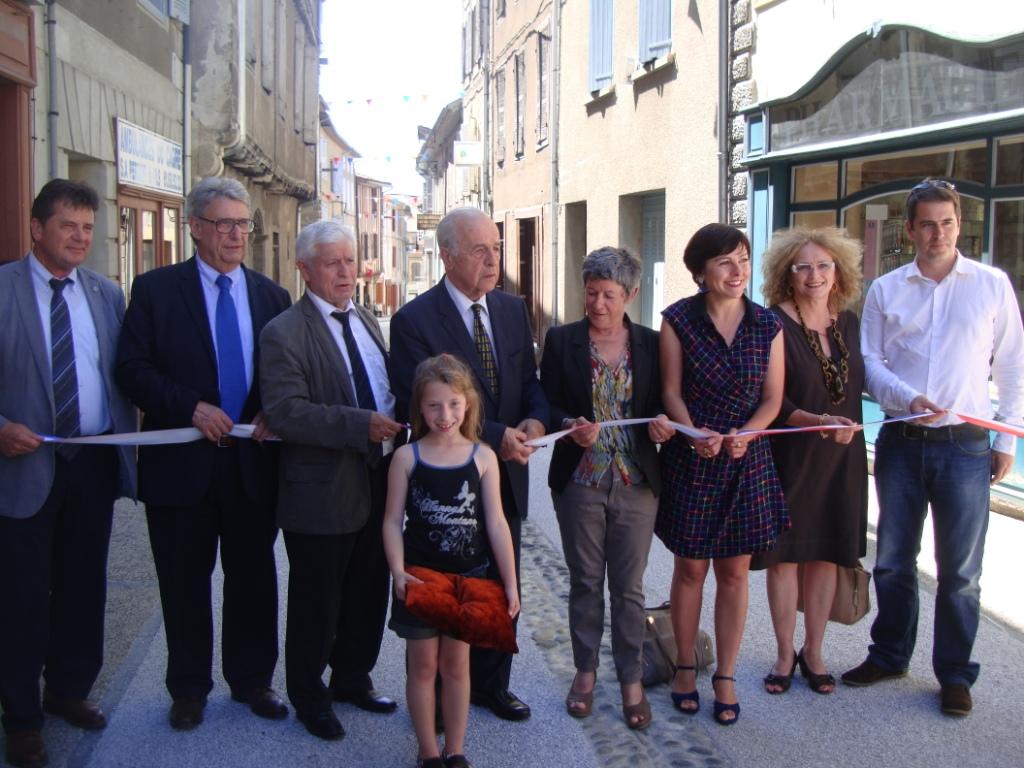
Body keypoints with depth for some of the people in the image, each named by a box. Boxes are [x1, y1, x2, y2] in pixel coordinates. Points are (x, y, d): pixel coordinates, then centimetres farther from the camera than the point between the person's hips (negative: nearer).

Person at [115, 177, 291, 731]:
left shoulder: (272, 296, 8)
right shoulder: (156, 289, -2)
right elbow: (132, 368, -8)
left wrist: (273, 415, -8)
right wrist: (192, 407, -18)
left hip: (253, 462, 3)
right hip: (183, 462, -2)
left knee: (253, 578, 13)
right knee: (185, 582, 10)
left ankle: (251, 679, 30)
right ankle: (189, 688, 27)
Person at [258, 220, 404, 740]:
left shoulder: (366, 321, 12)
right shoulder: (284, 333, -13)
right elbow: (285, 412, -23)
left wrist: (400, 424, 3)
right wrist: (361, 425, -27)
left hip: (378, 483, 7)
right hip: (323, 493, -7)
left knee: (370, 593, 19)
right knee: (317, 602, 9)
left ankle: (352, 678, 39)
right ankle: (308, 697, 29)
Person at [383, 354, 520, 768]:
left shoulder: (482, 457, -5)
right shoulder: (407, 457, -6)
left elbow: (496, 523, -4)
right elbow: (393, 521, -6)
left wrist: (510, 582, -4)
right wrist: (398, 572, -19)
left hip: (468, 578, 1)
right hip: (420, 578, -1)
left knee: (456, 664, 13)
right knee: (423, 666, 10)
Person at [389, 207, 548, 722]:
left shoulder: (513, 310, 6)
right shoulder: (414, 321, -14)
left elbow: (530, 381, 9)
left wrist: (534, 420, -14)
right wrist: (495, 437, -23)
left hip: (506, 475, 6)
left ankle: (491, 684, 35)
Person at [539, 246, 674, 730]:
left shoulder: (650, 344, 2)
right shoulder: (562, 341, -1)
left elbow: (662, 404, 7)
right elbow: (548, 405, -2)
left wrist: (661, 424, -15)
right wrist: (570, 427, -21)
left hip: (636, 484, 0)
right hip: (580, 483, 0)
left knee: (628, 586, 7)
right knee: (585, 582, 12)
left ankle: (631, 681, 20)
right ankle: (586, 671, 28)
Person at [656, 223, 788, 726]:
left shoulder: (767, 325, 0)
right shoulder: (679, 320, -5)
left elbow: (772, 398, 1)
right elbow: (671, 392, -4)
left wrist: (744, 435, -17)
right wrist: (696, 435, -21)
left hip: (747, 460, 2)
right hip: (690, 459, -1)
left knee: (734, 572, 8)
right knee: (690, 569, 9)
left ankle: (725, 677, 21)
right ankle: (685, 668, 27)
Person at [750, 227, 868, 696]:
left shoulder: (848, 322, 5)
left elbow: (856, 387, 14)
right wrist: (819, 422, -28)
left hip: (841, 458, 4)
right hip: (789, 458, -4)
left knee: (826, 553, 11)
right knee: (784, 555, 6)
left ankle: (813, 652, 26)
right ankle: (785, 654, 22)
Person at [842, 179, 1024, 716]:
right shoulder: (885, 290, 6)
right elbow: (869, 361, 4)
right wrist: (908, 398, -14)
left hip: (965, 445, -1)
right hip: (900, 443, 2)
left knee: (960, 570, 4)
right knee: (892, 560, 11)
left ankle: (954, 673, 19)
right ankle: (889, 655, 29)